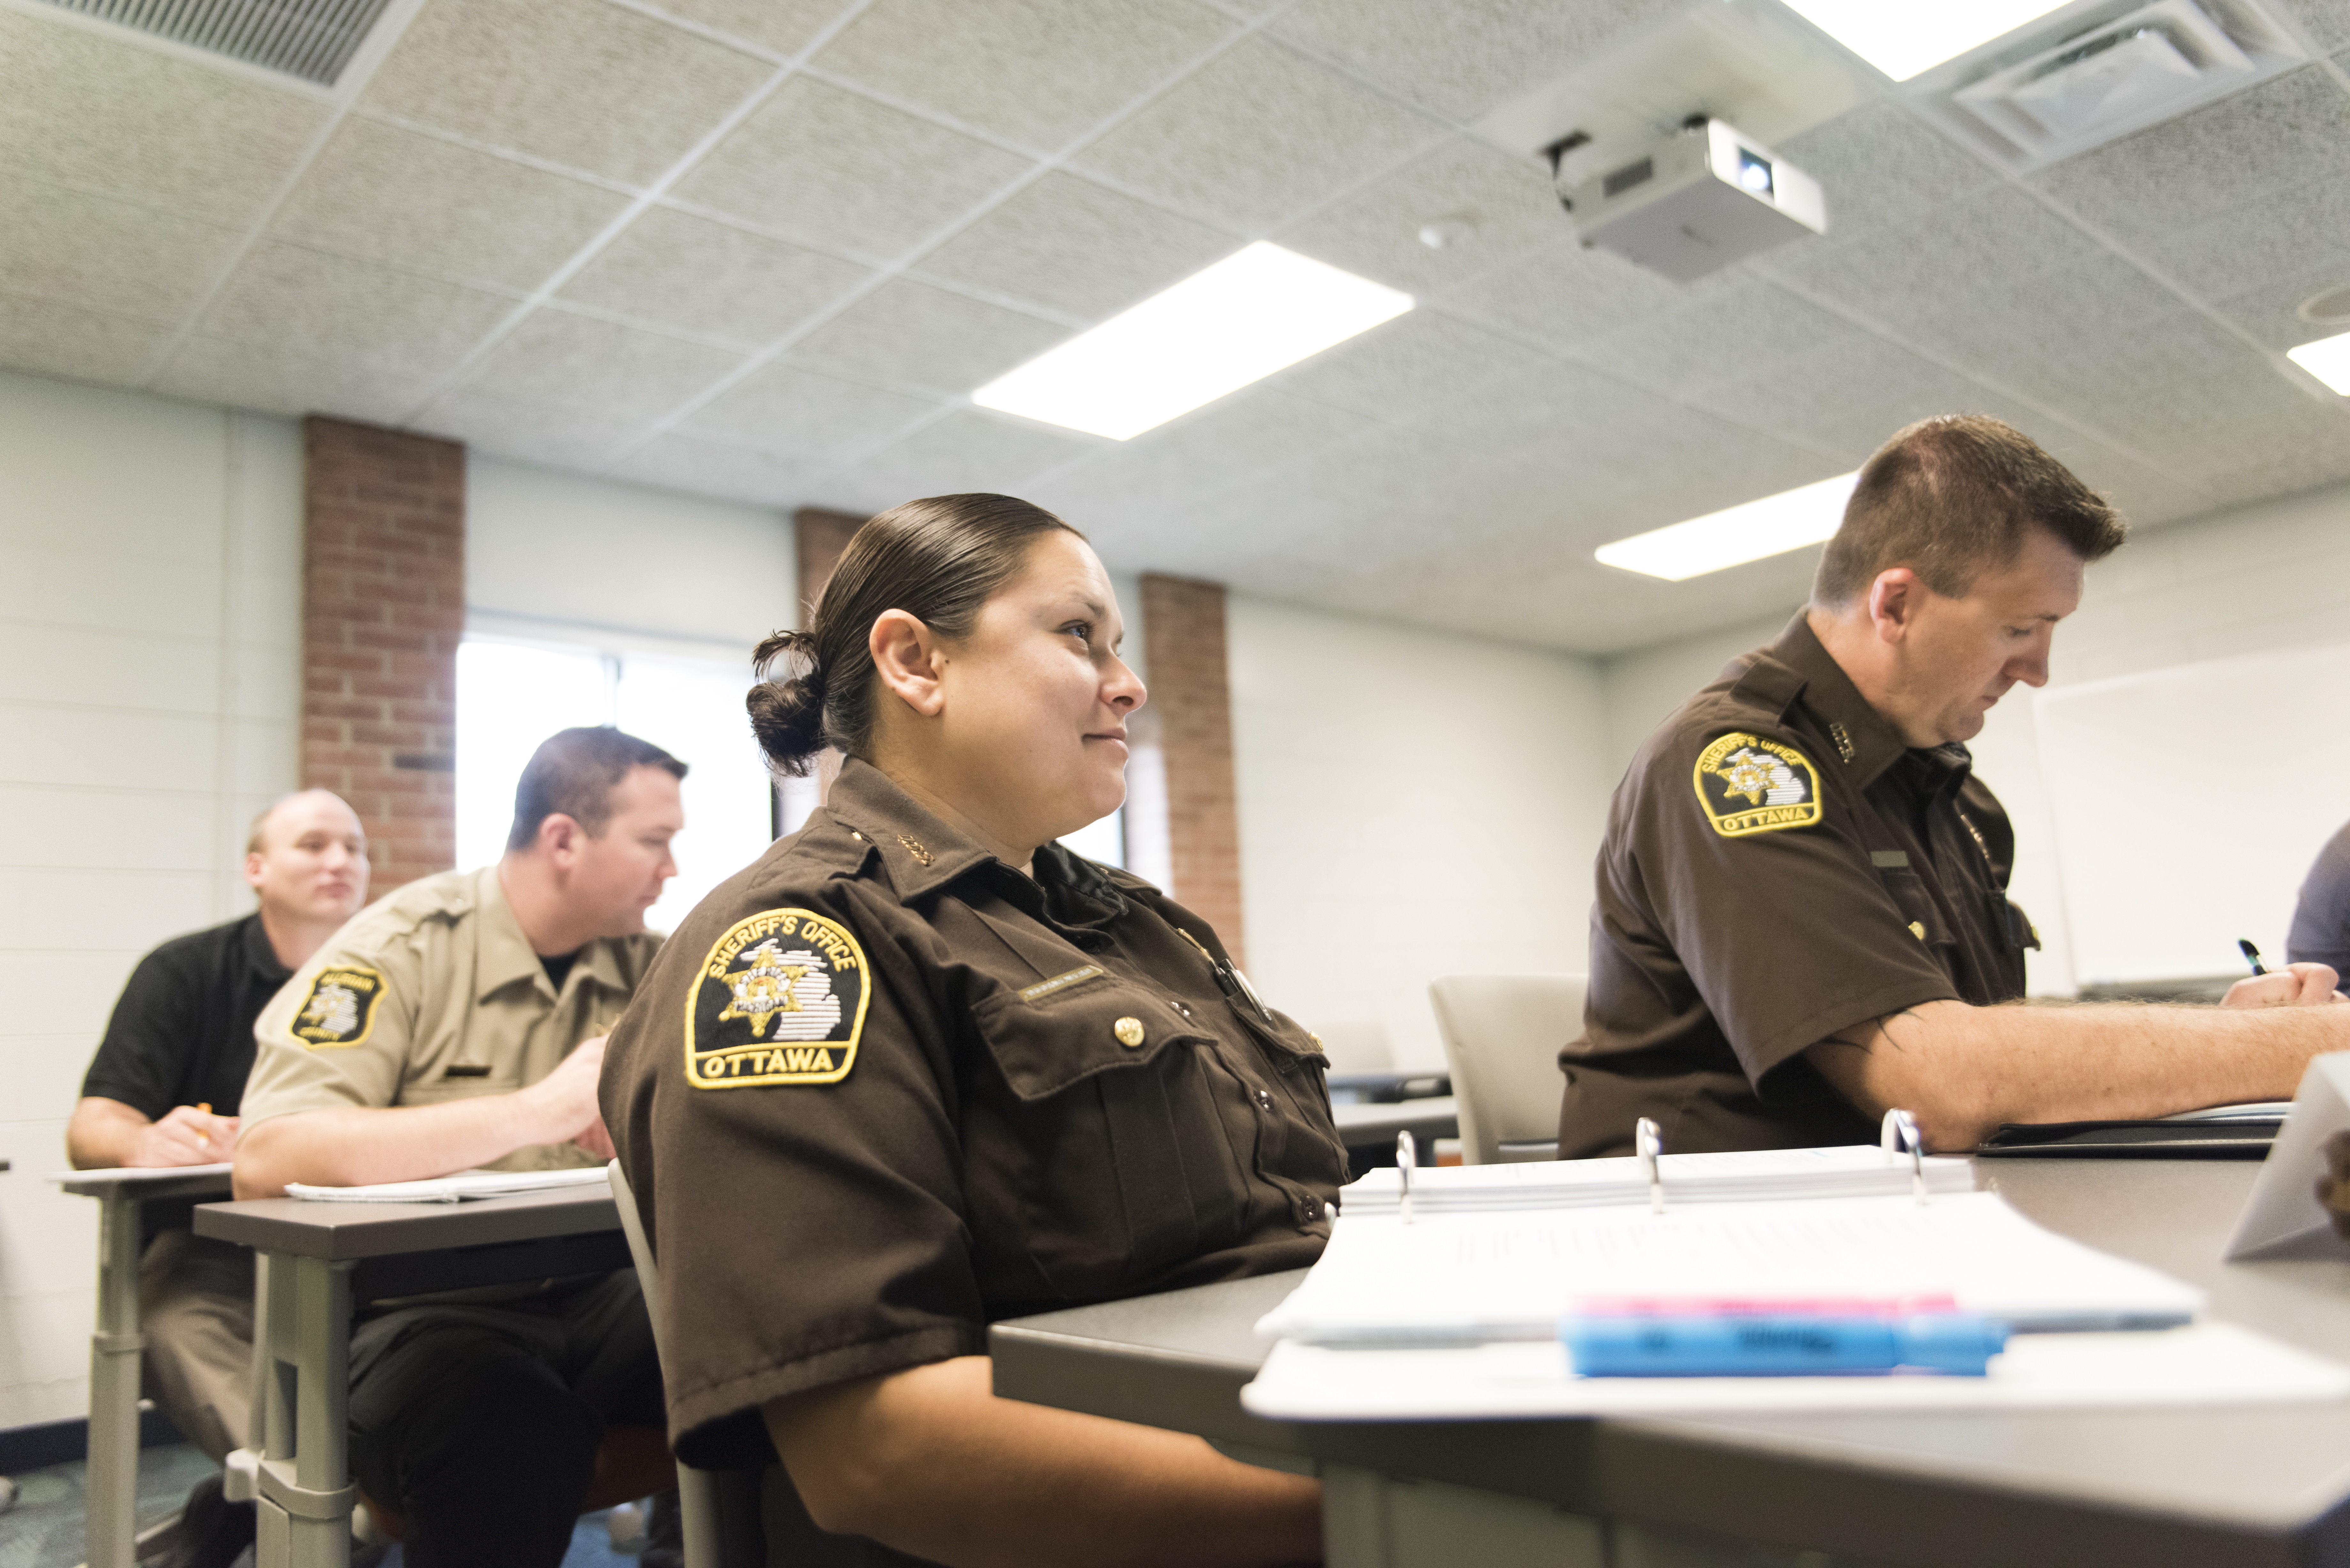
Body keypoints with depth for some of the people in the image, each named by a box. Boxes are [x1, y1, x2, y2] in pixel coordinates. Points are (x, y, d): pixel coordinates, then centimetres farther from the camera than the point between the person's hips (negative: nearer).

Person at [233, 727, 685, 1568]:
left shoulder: (647, 962, 6)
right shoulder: (399, 951, -7)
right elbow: (266, 1159, -21)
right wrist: (536, 1111, -25)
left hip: (592, 1293, 4)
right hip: (413, 1304, -4)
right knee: (514, 1436, -35)